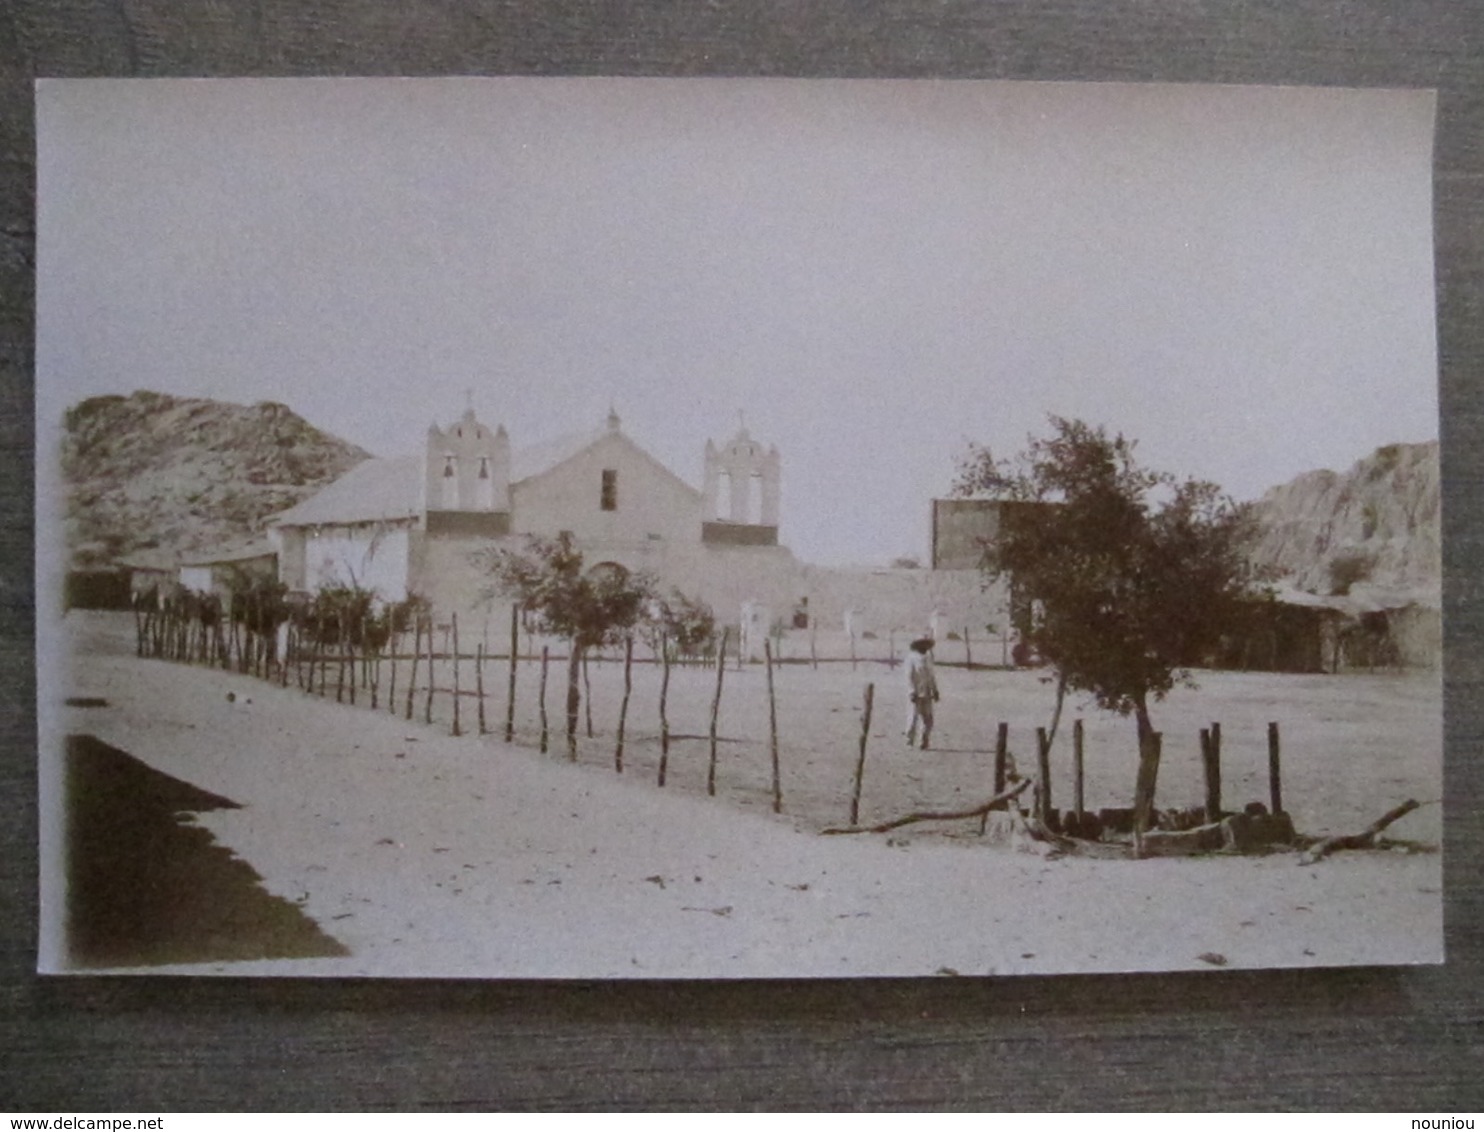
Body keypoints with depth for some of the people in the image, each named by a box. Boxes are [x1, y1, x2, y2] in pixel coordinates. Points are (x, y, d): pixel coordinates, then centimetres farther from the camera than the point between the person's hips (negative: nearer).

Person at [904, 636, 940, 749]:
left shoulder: (928, 658, 14)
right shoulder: (911, 658, -5)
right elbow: (909, 676, -10)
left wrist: (935, 691, 12)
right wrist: (912, 693, -16)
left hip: (927, 694, 6)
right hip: (915, 695, -6)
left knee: (928, 719, 4)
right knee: (913, 717, -4)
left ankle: (925, 742, 13)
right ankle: (910, 740, 7)